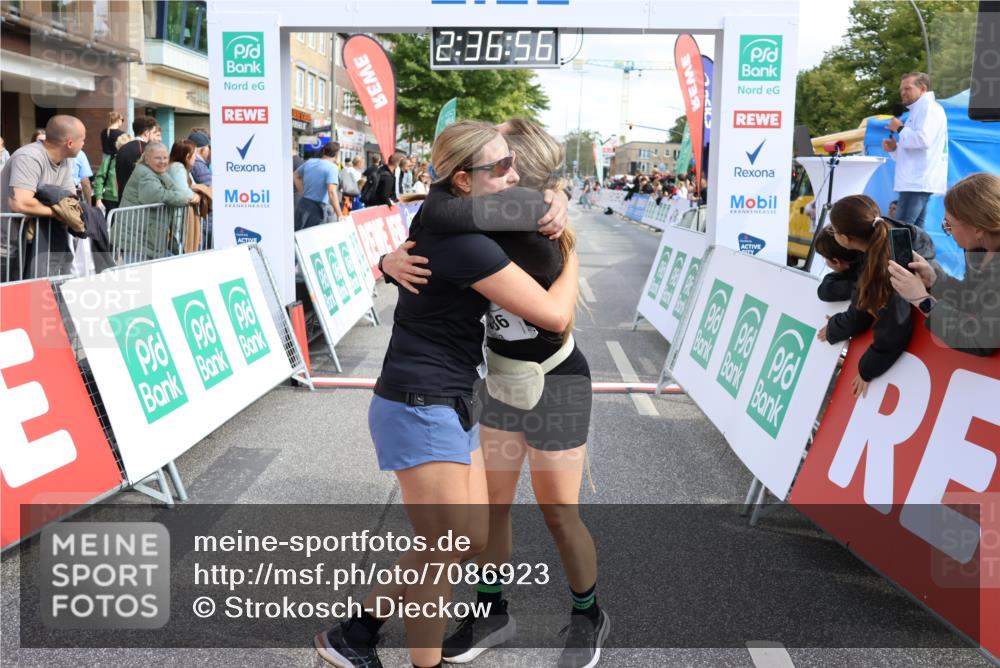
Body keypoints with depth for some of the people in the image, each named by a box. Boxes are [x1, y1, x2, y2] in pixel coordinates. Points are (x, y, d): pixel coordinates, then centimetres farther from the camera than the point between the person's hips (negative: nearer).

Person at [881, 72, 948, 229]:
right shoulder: (918, 111, 26)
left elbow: (923, 139, -22)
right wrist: (895, 148, 11)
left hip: (918, 182, -11)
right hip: (916, 181, 11)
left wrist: (900, 129, -8)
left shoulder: (929, 107, -6)